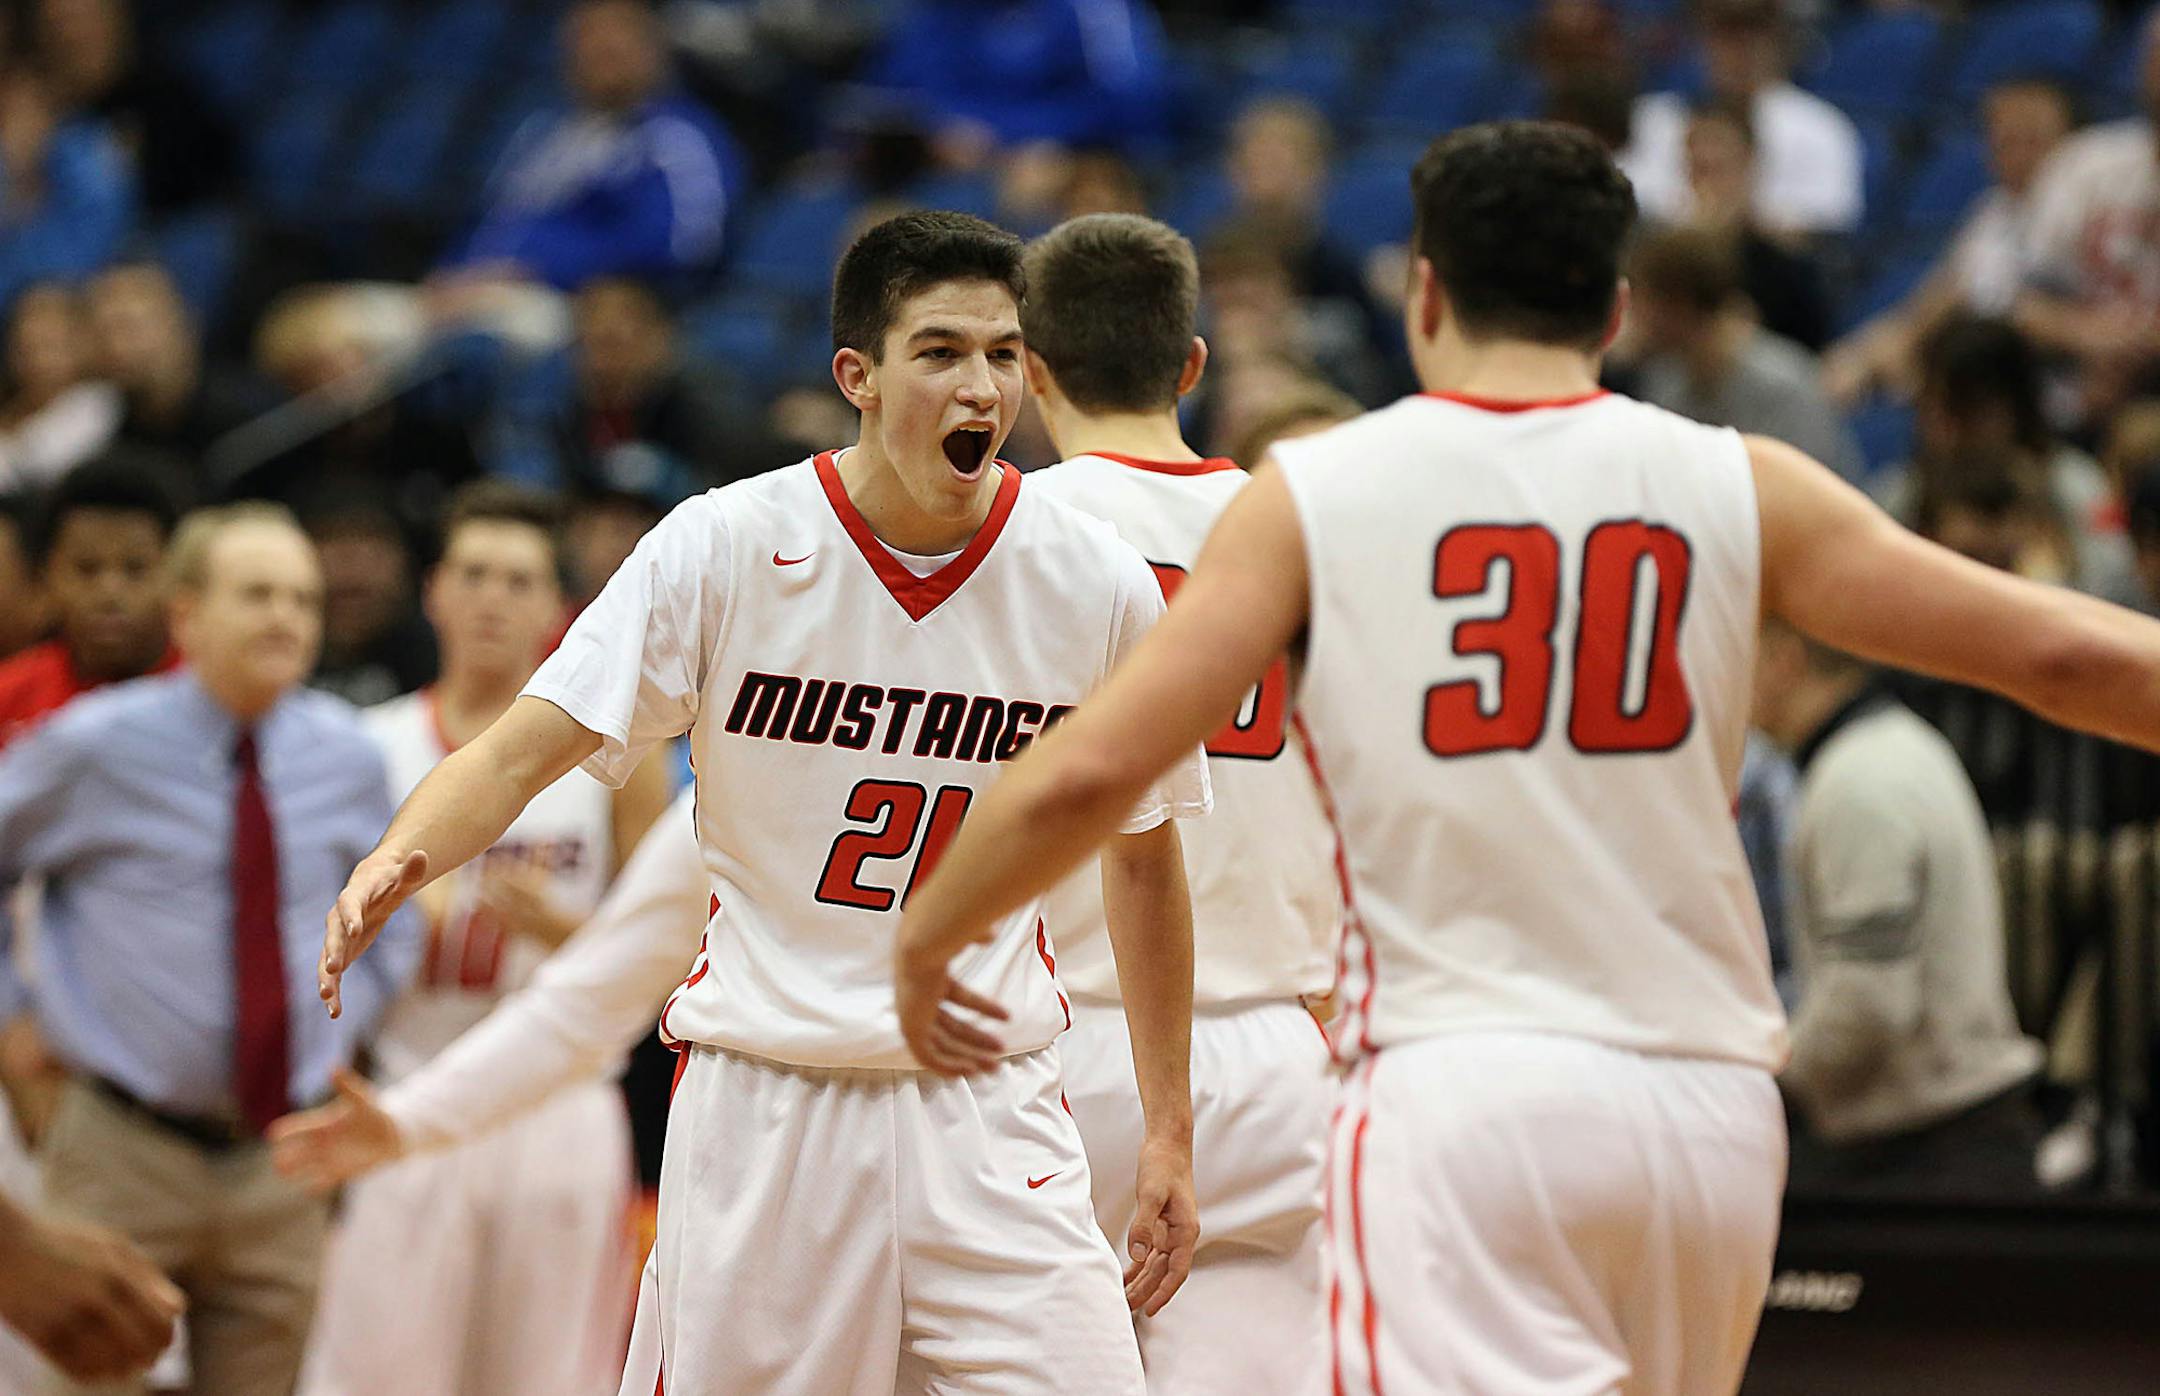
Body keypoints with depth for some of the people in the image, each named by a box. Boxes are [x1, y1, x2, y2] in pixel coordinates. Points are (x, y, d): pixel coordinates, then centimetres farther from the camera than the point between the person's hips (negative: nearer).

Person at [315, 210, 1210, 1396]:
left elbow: (1143, 852, 11)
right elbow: (524, 751, -11)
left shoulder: (1099, 585, -2)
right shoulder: (725, 547, -8)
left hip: (987, 1108, 1)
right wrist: (397, 860, -32)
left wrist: (1169, 1130, 11)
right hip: (762, 1106, -1)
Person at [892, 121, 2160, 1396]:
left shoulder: (1314, 494, 3)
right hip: (1711, 1096, 4)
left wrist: (925, 936, 15)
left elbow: (1085, 775, -2)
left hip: (1463, 1090, -3)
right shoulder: (1737, 488, 7)